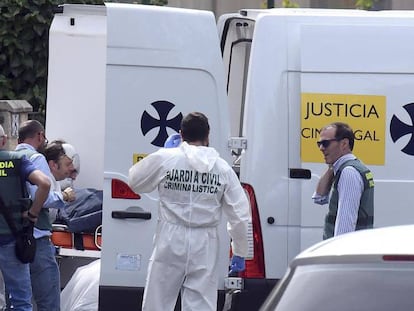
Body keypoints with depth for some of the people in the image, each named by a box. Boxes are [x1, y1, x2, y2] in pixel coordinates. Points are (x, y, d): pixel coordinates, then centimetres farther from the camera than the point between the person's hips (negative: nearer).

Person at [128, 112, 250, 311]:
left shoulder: (165, 159, -6)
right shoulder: (222, 168, 0)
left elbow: (135, 182, 11)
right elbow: (239, 216, 1)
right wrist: (239, 253, 12)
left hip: (172, 241, -1)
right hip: (204, 245, 1)